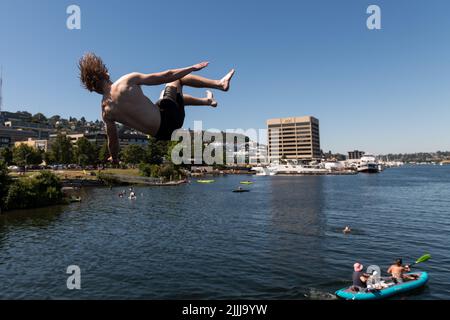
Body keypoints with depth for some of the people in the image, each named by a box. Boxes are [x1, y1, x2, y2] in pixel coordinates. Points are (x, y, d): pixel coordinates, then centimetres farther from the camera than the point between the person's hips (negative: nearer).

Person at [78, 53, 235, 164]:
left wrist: (114, 158, 27)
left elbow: (112, 140, 7)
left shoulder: (105, 111, -3)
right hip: (169, 116, -5)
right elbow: (165, 76, -13)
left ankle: (207, 101, 46)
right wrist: (192, 68, -2)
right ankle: (220, 83, 26)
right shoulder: (129, 80, -15)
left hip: (160, 134, 5)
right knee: (176, 79, 19)